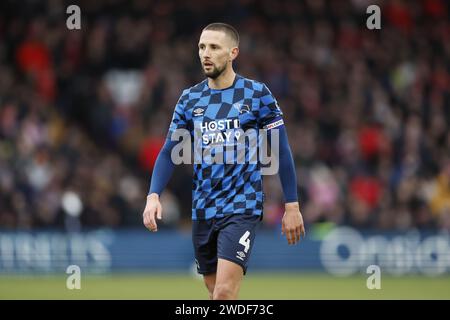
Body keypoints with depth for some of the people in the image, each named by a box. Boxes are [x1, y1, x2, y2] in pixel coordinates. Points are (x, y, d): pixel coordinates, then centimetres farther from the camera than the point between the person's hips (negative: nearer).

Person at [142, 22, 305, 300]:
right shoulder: (190, 98, 7)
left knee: (224, 292, -19)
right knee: (215, 290, 11)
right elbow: (170, 152, 7)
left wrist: (292, 206, -4)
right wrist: (153, 196, -8)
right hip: (203, 211, 5)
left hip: (242, 207, -5)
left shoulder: (257, 94, -4)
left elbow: (282, 151, -1)